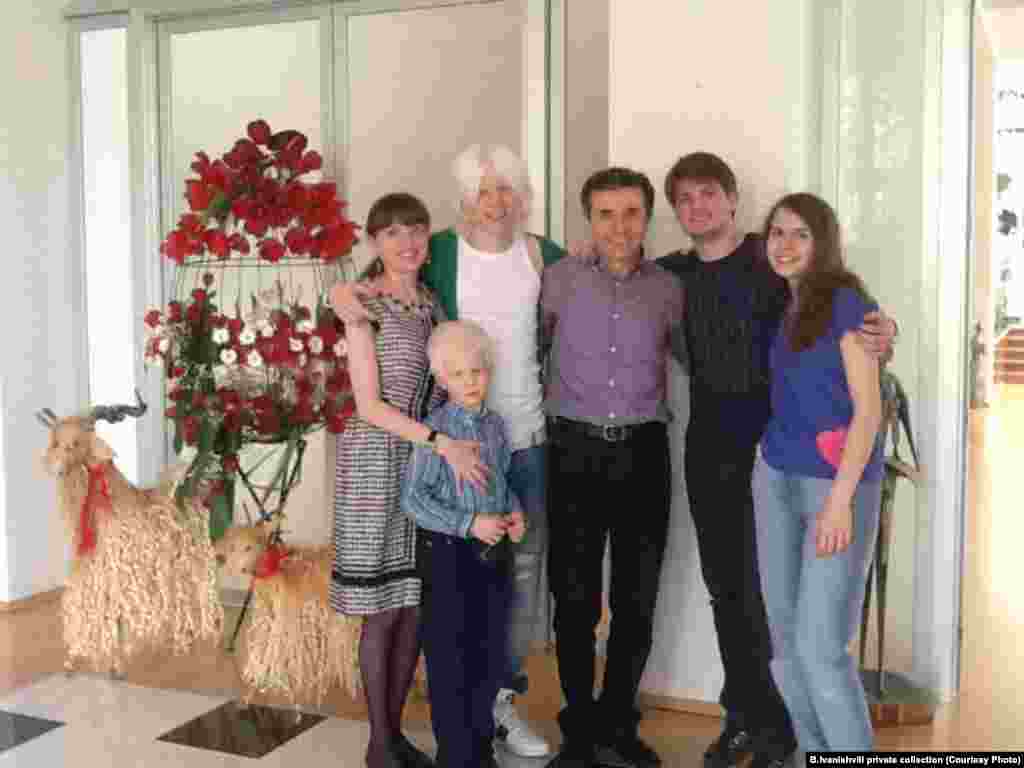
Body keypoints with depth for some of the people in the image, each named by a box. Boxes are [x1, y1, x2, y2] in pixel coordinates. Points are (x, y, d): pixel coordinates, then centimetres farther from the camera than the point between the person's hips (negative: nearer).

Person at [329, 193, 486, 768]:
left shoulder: (433, 302, 11)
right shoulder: (364, 304, -8)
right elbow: (370, 406, -15)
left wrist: (454, 447, 2)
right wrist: (442, 442, -21)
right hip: (380, 460, -6)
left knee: (417, 603, 10)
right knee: (385, 607, 1)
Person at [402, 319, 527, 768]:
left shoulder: (495, 424, 5)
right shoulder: (436, 429, -14)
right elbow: (413, 498, -16)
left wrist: (515, 512, 0)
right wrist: (469, 524, -20)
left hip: (493, 551, 6)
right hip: (447, 552, -6)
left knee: (490, 656, 15)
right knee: (450, 661, 4)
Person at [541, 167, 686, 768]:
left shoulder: (669, 289, 5)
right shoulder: (560, 278, 0)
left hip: (643, 452, 2)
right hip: (576, 451, -1)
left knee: (637, 599, 8)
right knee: (575, 597, 4)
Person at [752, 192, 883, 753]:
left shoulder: (846, 300, -10)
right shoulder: (781, 308, 10)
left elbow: (868, 408, -14)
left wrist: (839, 499, -20)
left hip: (840, 483, -7)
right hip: (776, 479, 7)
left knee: (820, 645, -10)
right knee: (784, 638, 10)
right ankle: (815, 750, 24)